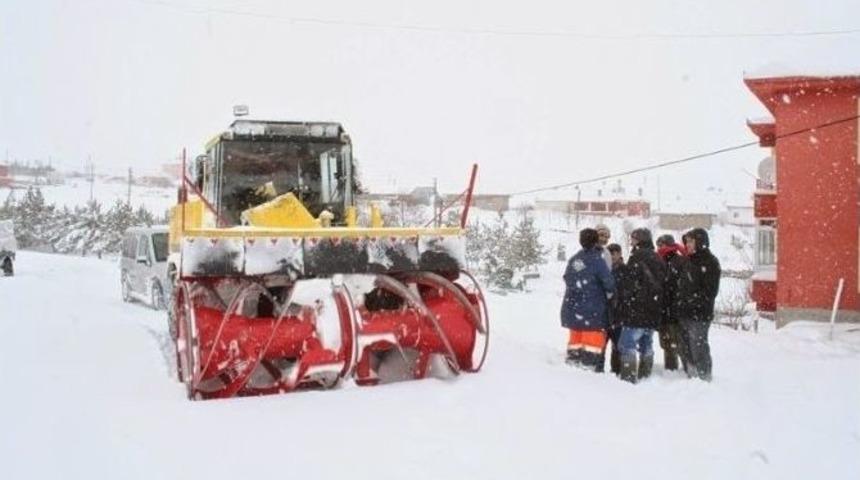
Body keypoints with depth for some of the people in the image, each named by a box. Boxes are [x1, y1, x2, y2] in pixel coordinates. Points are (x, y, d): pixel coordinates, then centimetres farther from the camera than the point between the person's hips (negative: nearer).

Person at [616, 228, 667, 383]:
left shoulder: (637, 257, -11)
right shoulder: (658, 259, 15)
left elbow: (629, 283, -15)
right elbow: (662, 282, 17)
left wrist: (623, 301, -5)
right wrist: (657, 305, 19)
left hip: (637, 309, -8)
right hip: (653, 311, 8)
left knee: (628, 343, -8)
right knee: (646, 344, 15)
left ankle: (628, 376, -13)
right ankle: (645, 375, 20)